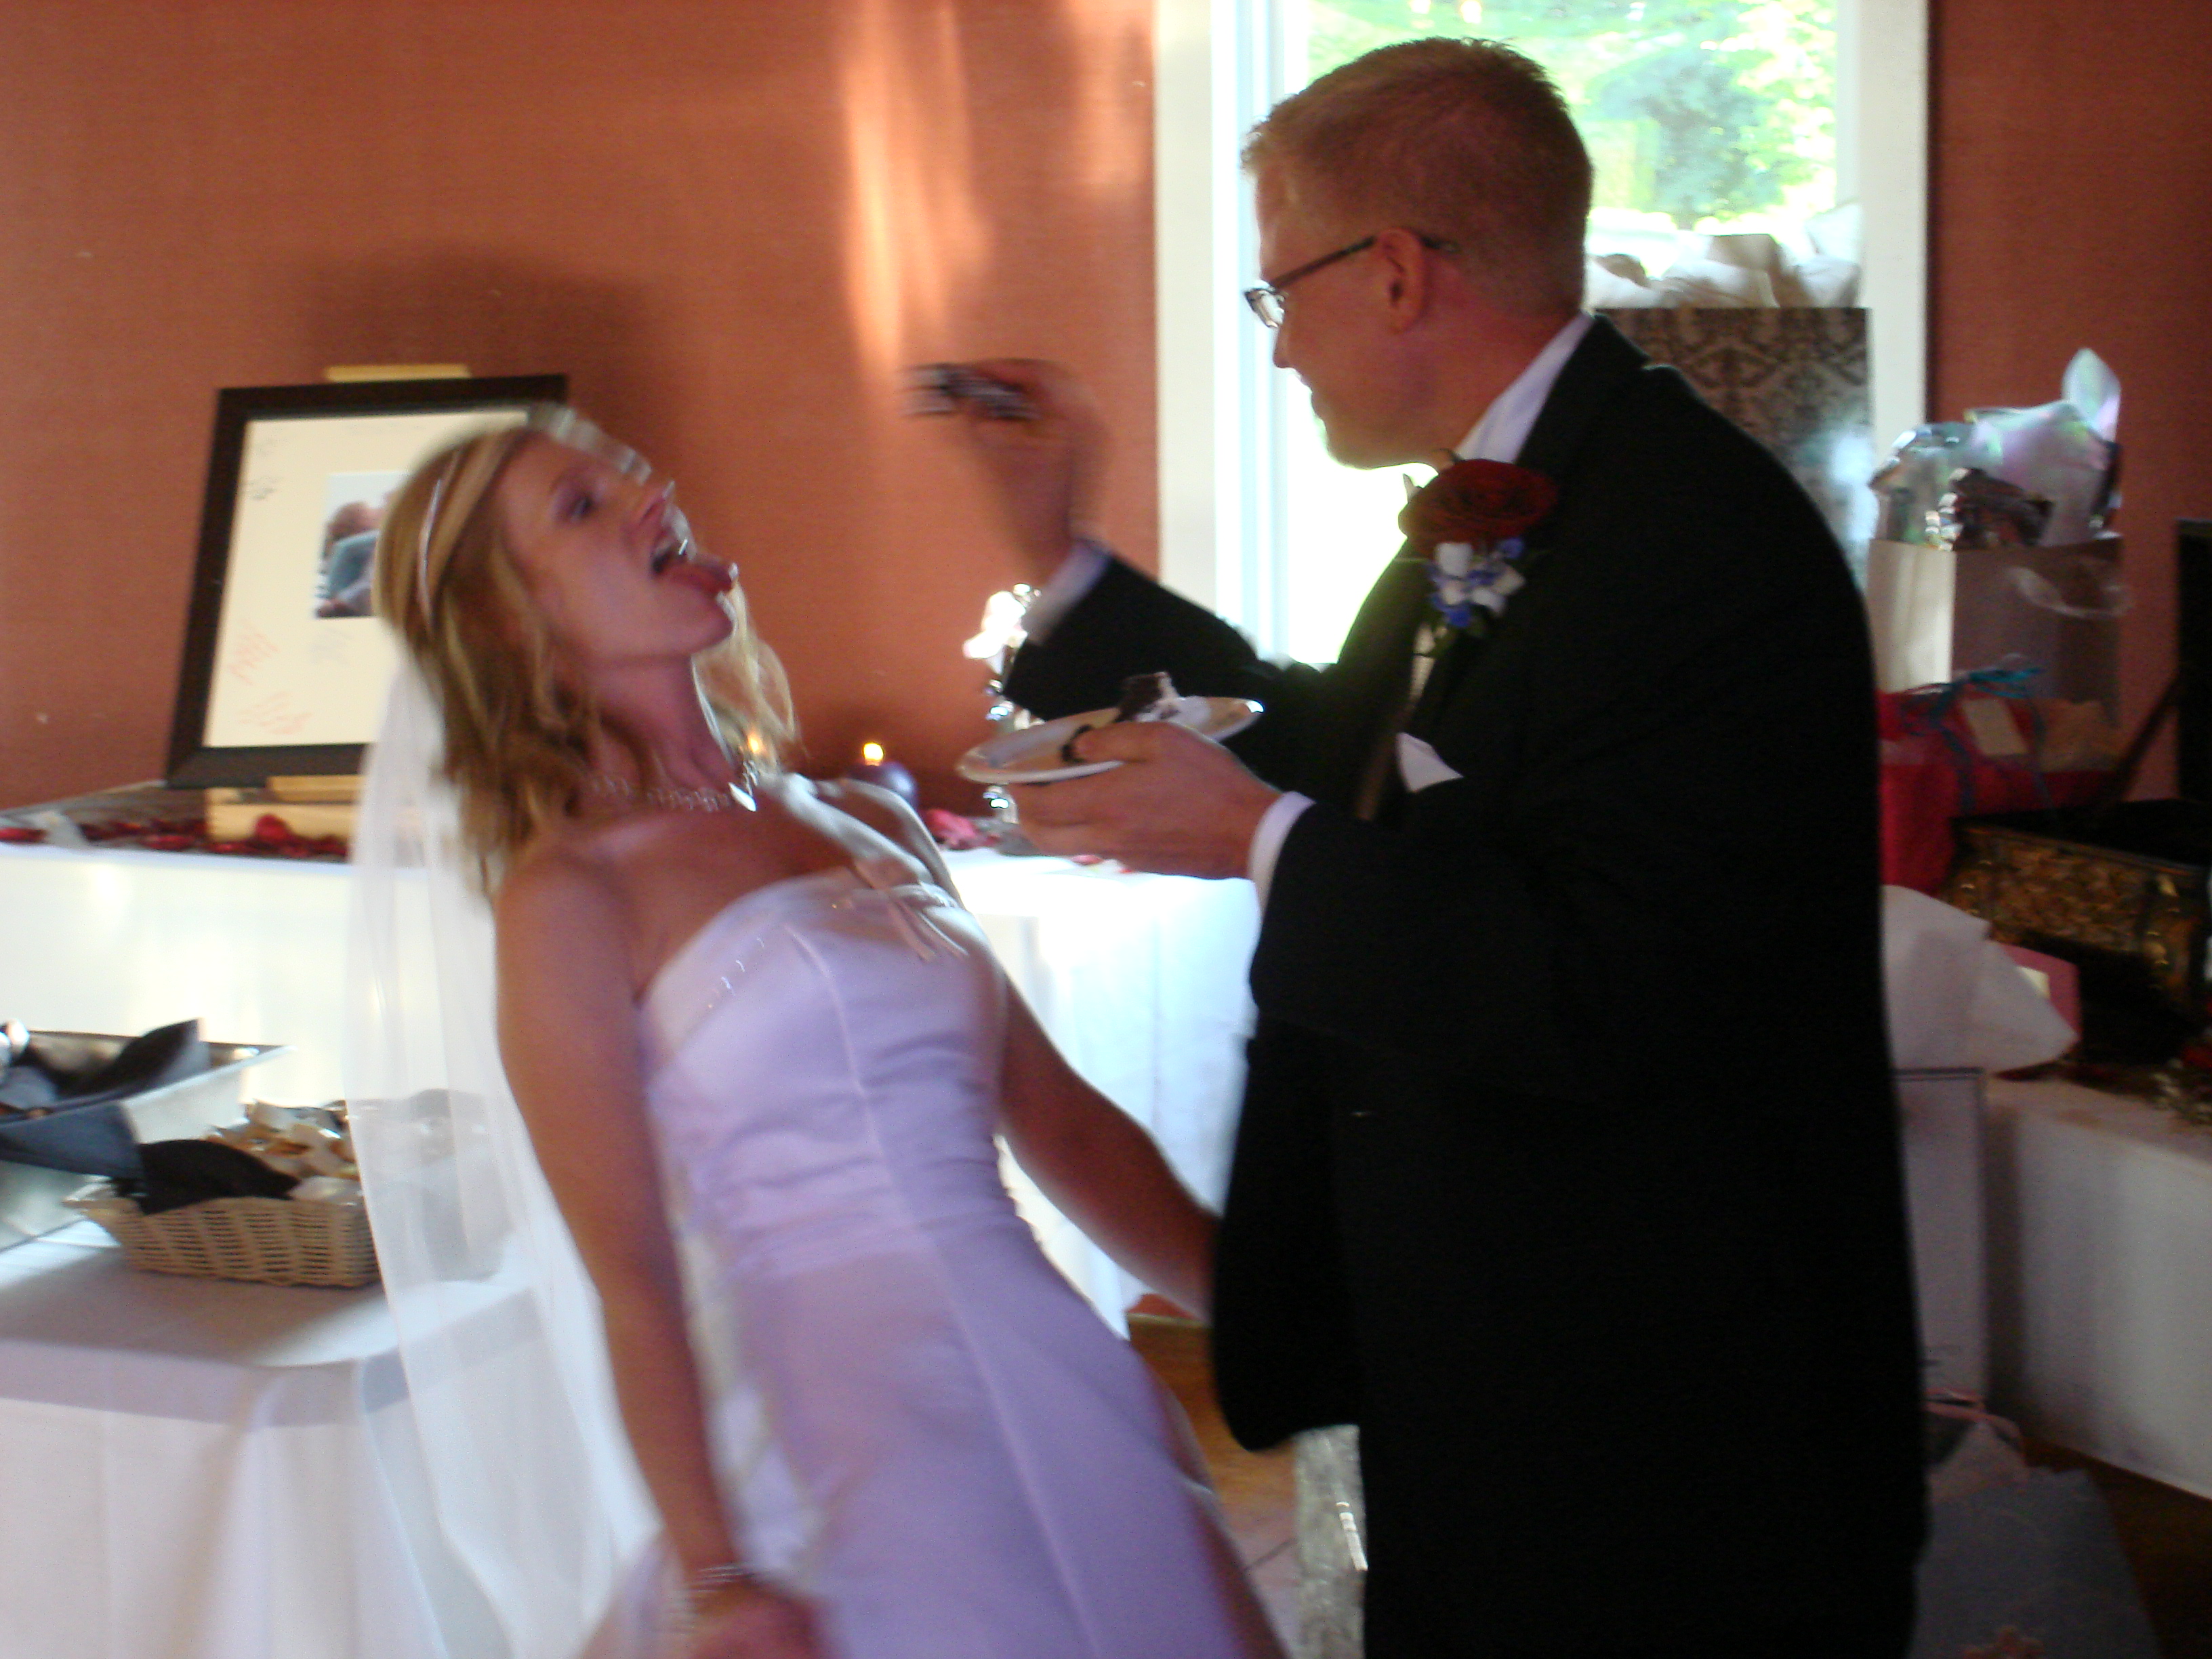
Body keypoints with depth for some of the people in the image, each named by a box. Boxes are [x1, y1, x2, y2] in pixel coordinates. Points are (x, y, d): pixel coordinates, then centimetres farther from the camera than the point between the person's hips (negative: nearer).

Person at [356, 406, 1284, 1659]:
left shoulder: (874, 826, 14)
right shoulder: (566, 894, -5)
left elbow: (1064, 1123, 13)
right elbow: (632, 1284, -9)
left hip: (1070, 1383, 6)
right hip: (848, 1427, -6)